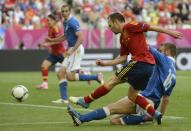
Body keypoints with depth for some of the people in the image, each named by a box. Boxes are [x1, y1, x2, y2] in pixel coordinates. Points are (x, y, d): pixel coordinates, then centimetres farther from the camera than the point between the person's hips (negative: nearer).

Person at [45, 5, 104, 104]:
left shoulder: (72, 22, -16)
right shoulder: (65, 22, 14)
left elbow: (80, 38, -22)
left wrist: (72, 50, -26)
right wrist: (52, 40, 24)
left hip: (76, 49, -10)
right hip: (71, 50, 10)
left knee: (70, 76, -11)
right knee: (61, 73, 5)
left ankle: (96, 77, -6)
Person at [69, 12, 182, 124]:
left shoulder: (129, 27, -5)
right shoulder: (123, 38, 22)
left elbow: (151, 27, -5)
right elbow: (122, 57, 23)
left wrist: (170, 32, -5)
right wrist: (105, 63, 19)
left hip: (140, 62, -9)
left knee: (112, 81, -1)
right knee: (132, 95, 15)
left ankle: (85, 101, 6)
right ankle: (154, 113, 3)